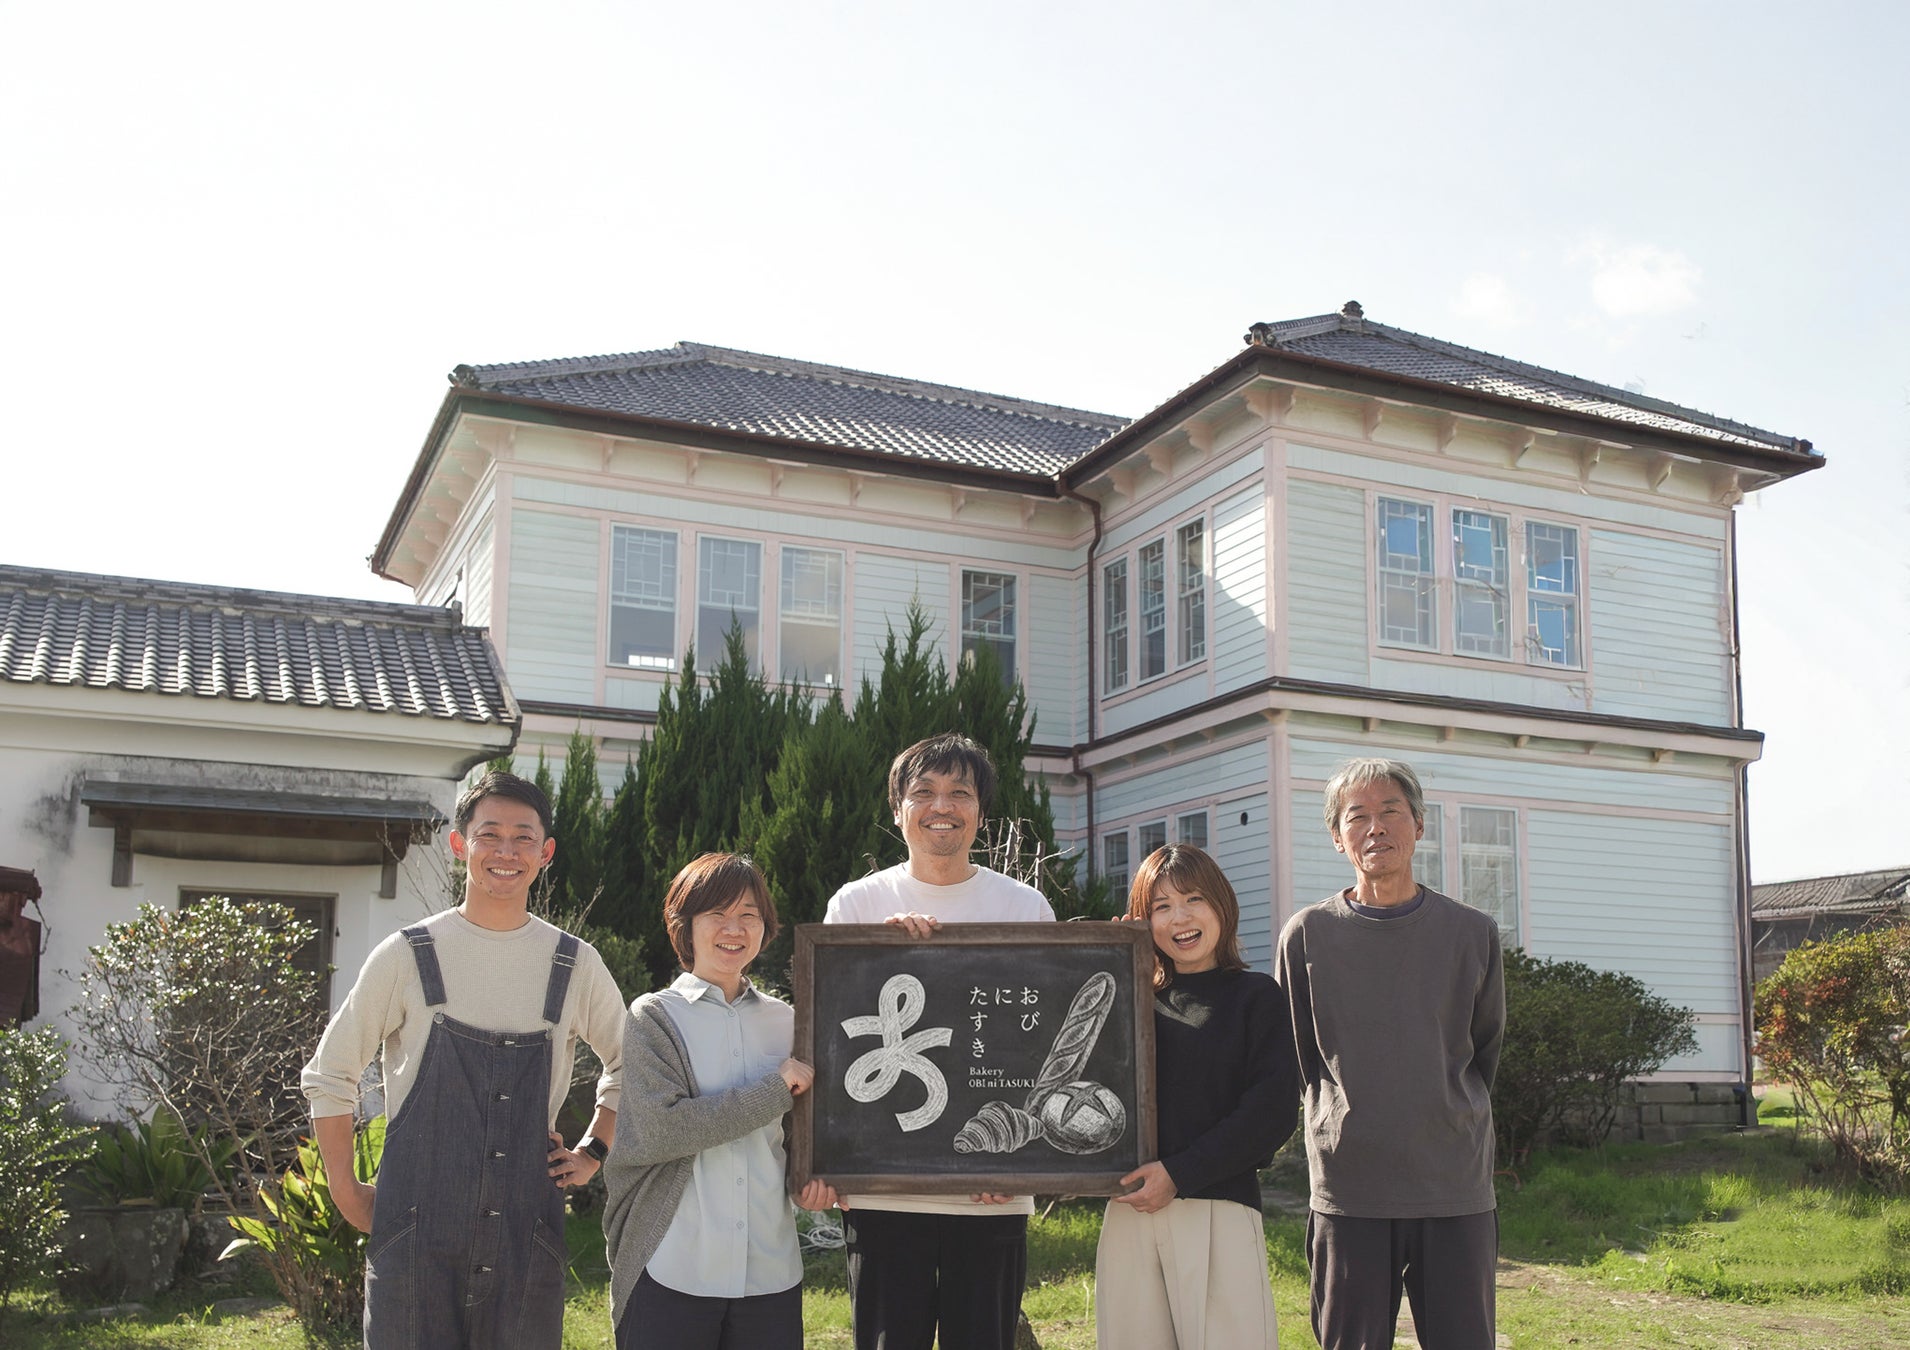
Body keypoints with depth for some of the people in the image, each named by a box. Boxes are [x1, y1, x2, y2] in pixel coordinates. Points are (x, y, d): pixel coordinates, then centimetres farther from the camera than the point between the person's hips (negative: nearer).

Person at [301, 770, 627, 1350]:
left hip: (526, 1234, 2)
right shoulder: (408, 955, -1)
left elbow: (627, 1065, 20)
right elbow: (329, 1075, 8)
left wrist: (593, 1151, 10)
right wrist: (346, 1191, 5)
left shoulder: (575, 964, 4)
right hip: (416, 1231, -1)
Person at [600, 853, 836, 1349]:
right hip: (671, 1273, -3)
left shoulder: (784, 1021, 10)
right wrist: (774, 1090, -13)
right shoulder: (653, 1017, -2)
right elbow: (659, 1130, -15)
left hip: (772, 1271, 4)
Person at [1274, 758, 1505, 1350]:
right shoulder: (1307, 935, 1)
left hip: (1457, 1190, 1)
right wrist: (1341, 1127, 10)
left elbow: (1483, 1051, 16)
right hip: (1348, 1194, -1)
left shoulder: (1473, 934, 4)